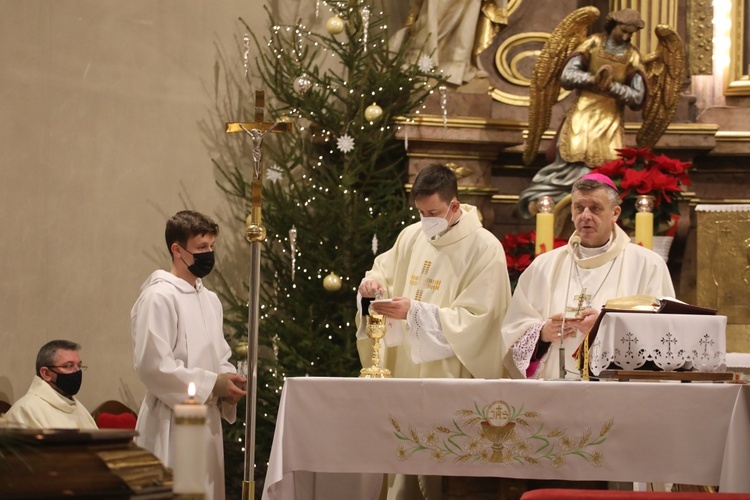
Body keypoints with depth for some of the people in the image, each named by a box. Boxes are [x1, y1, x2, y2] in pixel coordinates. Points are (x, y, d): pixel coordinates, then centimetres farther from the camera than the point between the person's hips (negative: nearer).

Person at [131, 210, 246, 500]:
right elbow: (153, 365, -18)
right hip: (173, 424, -8)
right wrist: (212, 385, -16)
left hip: (208, 421, 8)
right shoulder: (159, 297, -10)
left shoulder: (210, 300, 15)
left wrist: (229, 383, 2)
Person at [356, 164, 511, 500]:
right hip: (404, 372, 6)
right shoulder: (412, 236, 9)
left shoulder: (484, 249, -10)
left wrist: (416, 312, -22)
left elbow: (477, 319, -16)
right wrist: (373, 283, -4)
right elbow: (384, 271, 22)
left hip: (450, 380, -6)